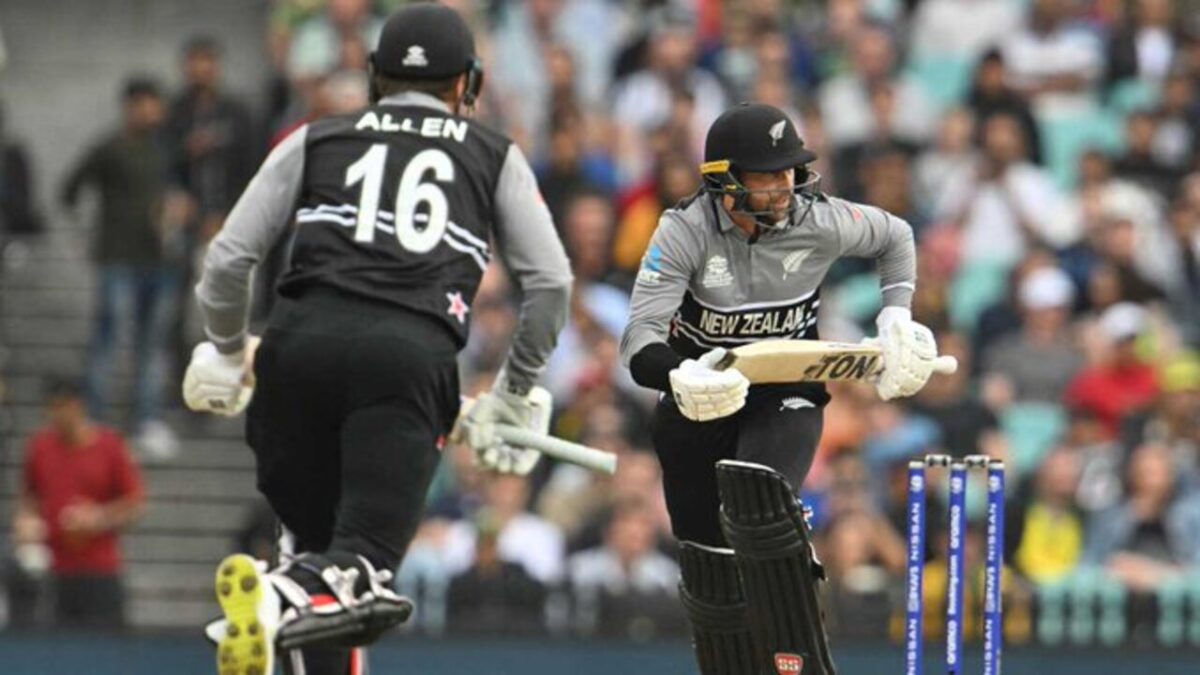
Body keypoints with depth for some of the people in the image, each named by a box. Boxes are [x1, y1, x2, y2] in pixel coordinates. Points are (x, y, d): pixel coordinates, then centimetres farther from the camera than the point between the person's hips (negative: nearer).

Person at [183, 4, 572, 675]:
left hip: (299, 343, 2)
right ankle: (283, 595, -41)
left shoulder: (316, 141, 24)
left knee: (316, 537, 16)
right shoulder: (495, 157, 24)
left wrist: (227, 353, 33)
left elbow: (229, 258, 16)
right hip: (414, 360, -2)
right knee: (363, 557, -9)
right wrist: (516, 392, 30)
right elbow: (551, 284, 17)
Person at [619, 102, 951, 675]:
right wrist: (679, 379, -48)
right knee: (711, 572, 2)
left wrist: (896, 316, -5)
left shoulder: (818, 222, -15)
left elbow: (894, 237, 9)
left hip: (786, 397, -1)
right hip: (696, 405, 1)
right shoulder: (686, 230, -20)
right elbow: (640, 341, -27)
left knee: (756, 505, -31)